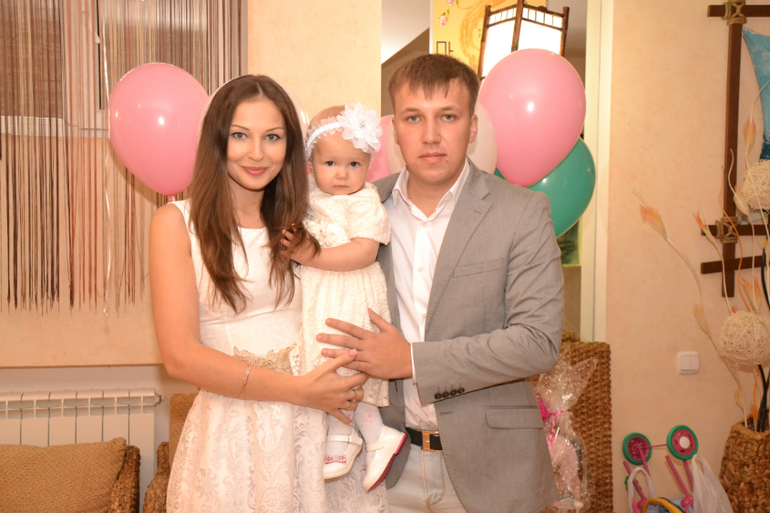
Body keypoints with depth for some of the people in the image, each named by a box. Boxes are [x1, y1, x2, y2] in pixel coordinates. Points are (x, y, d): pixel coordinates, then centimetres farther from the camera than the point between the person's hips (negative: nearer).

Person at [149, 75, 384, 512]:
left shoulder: (299, 222, 8)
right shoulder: (178, 223, -5)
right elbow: (180, 356, -12)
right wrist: (300, 390, -15)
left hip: (319, 427, 4)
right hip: (232, 431, -3)